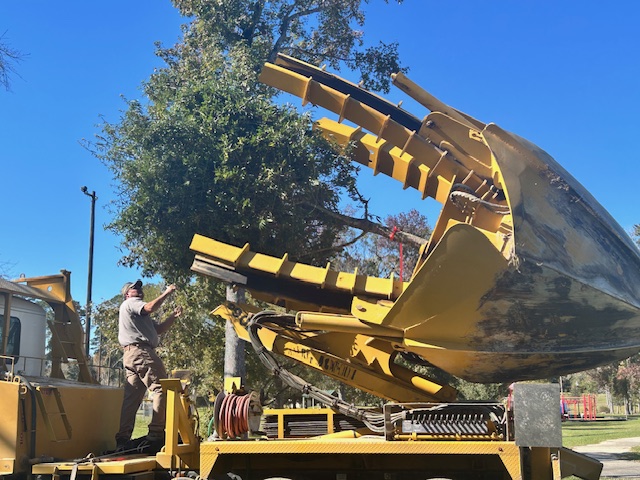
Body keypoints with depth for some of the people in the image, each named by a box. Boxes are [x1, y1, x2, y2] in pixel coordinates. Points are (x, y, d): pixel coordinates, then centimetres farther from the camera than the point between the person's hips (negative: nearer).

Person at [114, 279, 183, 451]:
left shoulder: (140, 314, 34)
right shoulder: (130, 303, 4)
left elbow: (159, 329, 25)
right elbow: (150, 308, -17)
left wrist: (173, 316, 12)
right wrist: (166, 293, -8)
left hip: (130, 355, 10)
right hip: (141, 351, -10)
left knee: (132, 397, 4)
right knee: (161, 388, -12)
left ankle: (123, 438, 0)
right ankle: (156, 433, -18)